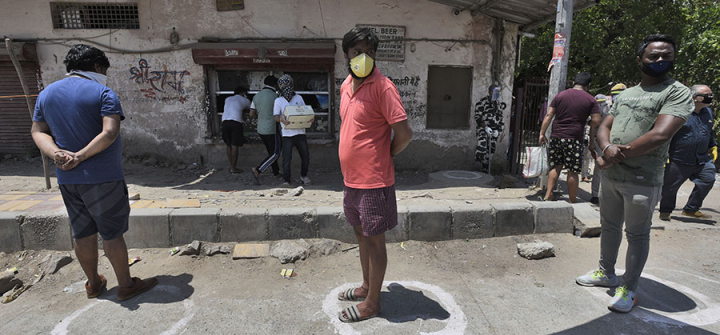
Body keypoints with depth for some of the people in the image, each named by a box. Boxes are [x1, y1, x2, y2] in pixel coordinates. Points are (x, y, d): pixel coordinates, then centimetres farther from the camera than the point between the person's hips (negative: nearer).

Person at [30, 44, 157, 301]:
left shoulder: (46, 94, 11)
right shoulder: (103, 93, -10)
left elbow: (38, 131, 7)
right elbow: (110, 133, -22)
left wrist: (56, 154, -8)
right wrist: (80, 157, -17)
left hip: (67, 180, 6)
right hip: (103, 177, -6)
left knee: (83, 233, 16)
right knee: (112, 234, 3)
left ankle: (93, 284, 31)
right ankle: (126, 285, 15)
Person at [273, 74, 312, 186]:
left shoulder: (298, 98, 12)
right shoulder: (278, 101, 5)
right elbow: (276, 116, -4)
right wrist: (282, 120, -27)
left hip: (300, 132, 3)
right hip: (287, 134, -3)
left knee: (305, 156, 9)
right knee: (286, 158, -5)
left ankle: (303, 176, 30)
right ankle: (287, 179, 9)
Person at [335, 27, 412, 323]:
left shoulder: (382, 87, -16)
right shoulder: (346, 85, 10)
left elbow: (404, 134, -19)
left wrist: (382, 157, -4)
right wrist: (354, 166, 13)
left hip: (373, 181, -8)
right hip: (351, 178, 8)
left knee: (374, 241, 5)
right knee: (361, 234, 20)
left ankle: (372, 303, 22)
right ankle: (366, 286, 39)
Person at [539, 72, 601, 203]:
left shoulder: (560, 95, 9)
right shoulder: (590, 100, 3)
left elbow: (548, 115, 4)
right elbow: (596, 121, -2)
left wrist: (542, 133, 5)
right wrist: (592, 141, 9)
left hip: (556, 137, 3)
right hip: (574, 139, -3)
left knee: (555, 167, 14)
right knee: (573, 171, 2)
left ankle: (548, 195, 5)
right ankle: (572, 202, 8)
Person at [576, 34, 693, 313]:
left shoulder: (677, 93, -7)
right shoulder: (625, 94, 13)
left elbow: (660, 135, -20)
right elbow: (604, 127, 8)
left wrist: (617, 156, -17)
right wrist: (608, 148, -15)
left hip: (642, 180, -6)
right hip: (610, 176, 7)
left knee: (637, 235, 4)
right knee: (609, 226, 17)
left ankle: (628, 289, 16)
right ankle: (606, 273, 34)